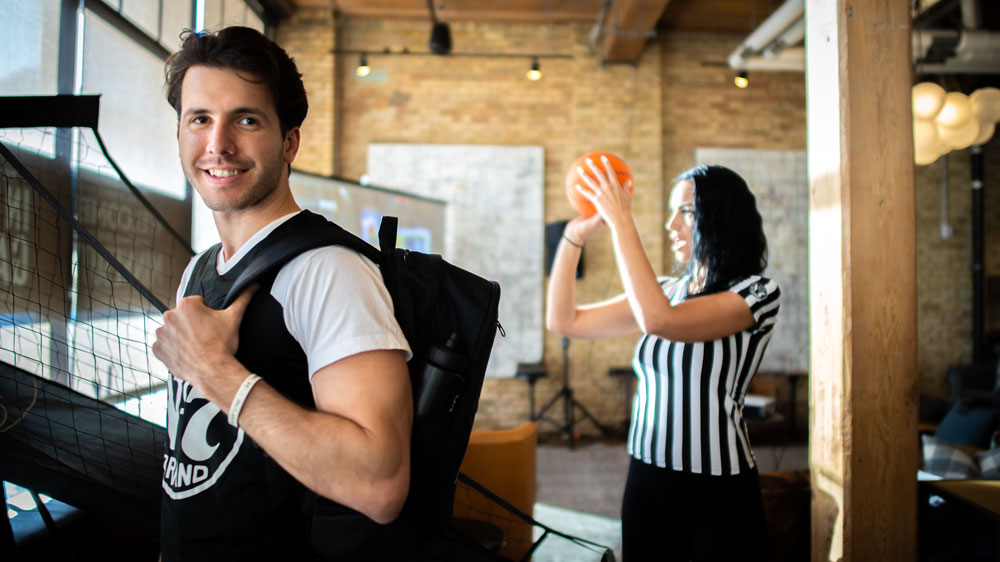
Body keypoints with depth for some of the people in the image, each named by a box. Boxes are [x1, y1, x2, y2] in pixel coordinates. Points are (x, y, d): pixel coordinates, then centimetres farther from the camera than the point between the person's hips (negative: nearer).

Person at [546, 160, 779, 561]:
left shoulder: (758, 293, -9)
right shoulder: (665, 291, 7)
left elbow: (659, 320, -27)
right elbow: (564, 321, 5)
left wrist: (621, 222, -21)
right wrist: (575, 235, -3)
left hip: (719, 492, -5)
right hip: (646, 480, 5)